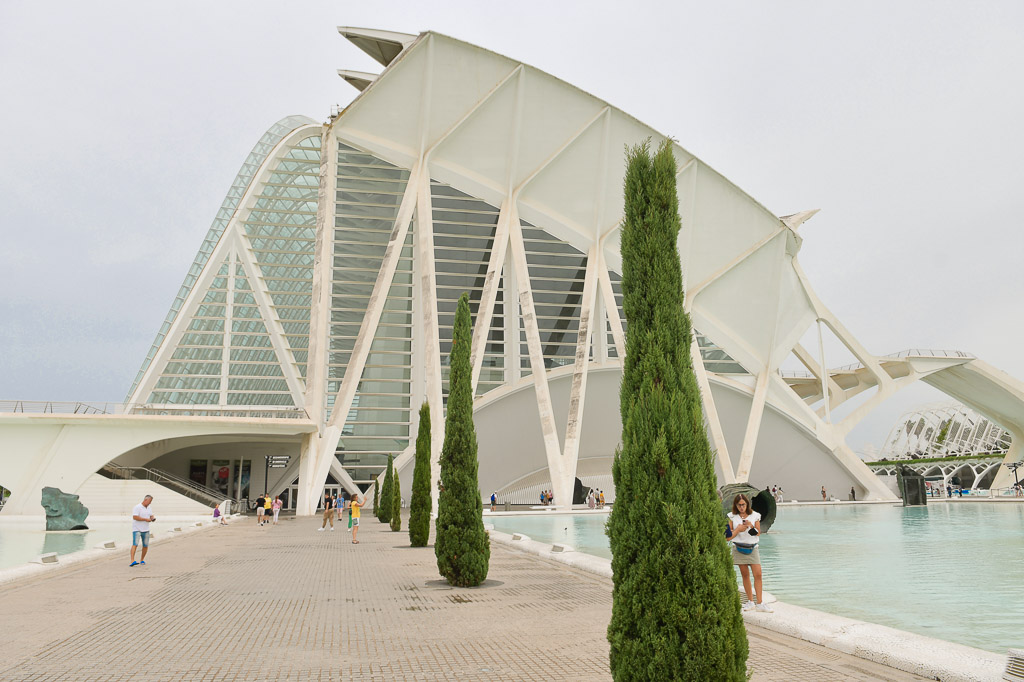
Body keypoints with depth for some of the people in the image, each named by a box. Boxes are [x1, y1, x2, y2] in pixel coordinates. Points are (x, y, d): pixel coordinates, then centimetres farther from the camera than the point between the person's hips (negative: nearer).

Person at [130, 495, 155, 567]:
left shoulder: (149, 508, 14)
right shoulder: (137, 507, -11)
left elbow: (151, 516, 22)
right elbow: (135, 517, -20)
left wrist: (153, 518, -2)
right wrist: (145, 519, -20)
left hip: (146, 530, 7)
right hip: (137, 529, -7)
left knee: (145, 546, 7)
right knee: (135, 544, -17)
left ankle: (142, 560, 21)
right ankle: (132, 561, -25)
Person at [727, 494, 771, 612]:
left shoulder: (755, 516, 4)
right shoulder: (732, 517, 2)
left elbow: (758, 533, 4)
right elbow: (729, 537, 1)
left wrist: (751, 526, -14)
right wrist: (738, 529, -14)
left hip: (752, 548, 0)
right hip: (739, 548, 0)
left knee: (758, 574, -9)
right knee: (745, 575, 4)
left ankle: (759, 603, -6)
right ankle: (750, 601, 14)